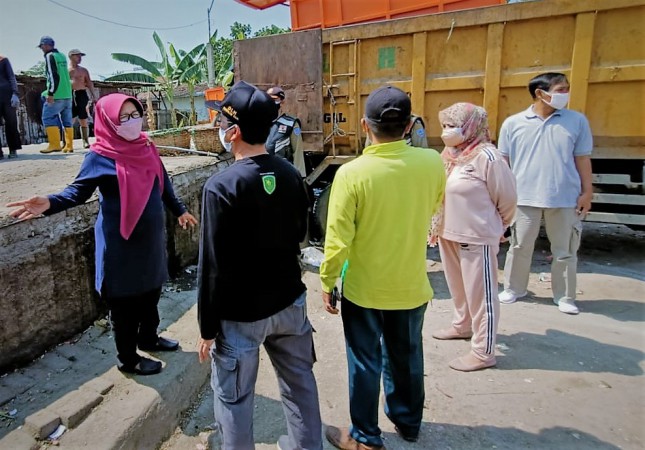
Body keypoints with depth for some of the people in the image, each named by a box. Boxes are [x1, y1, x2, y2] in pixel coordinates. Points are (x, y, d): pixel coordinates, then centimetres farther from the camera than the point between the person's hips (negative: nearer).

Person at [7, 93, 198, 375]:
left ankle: (149, 337, 42)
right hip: (121, 242, -6)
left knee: (151, 290, 20)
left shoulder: (147, 148, 4)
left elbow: (163, 184, 15)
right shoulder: (101, 157, -14)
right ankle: (128, 359, 24)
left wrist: (180, 211, 23)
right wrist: (50, 203, -34)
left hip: (151, 236, 7)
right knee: (125, 299, 7)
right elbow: (79, 190, -15)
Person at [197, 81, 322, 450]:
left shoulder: (222, 186, -21)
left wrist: (207, 327, -7)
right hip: (290, 301, 6)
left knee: (234, 397, 15)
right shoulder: (291, 175, -3)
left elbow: (213, 265, -18)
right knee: (300, 381, 22)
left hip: (241, 312, -6)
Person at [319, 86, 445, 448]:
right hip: (412, 286, 4)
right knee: (407, 357, 23)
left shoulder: (352, 173, -22)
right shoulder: (432, 163, -12)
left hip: (363, 289, -3)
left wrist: (327, 282, -4)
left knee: (366, 363, 15)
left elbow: (338, 239, -17)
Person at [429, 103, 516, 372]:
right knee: (458, 287, 23)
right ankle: (462, 326, 45)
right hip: (448, 234, 8)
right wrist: (440, 225, 12)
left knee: (480, 293, 3)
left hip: (476, 238, -7)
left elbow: (507, 199, -8)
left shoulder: (486, 157, -17)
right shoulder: (449, 154, 5)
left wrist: (496, 227, 5)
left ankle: (483, 353, 15)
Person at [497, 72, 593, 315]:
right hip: (524, 197, -1)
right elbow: (503, 161, 4)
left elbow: (582, 159, 5)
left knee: (565, 251, 10)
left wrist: (587, 192, 2)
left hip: (565, 198, 1)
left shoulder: (577, 121, 2)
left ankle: (565, 296, 24)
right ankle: (513, 288, 27)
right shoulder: (513, 123, 0)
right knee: (519, 247, 10)